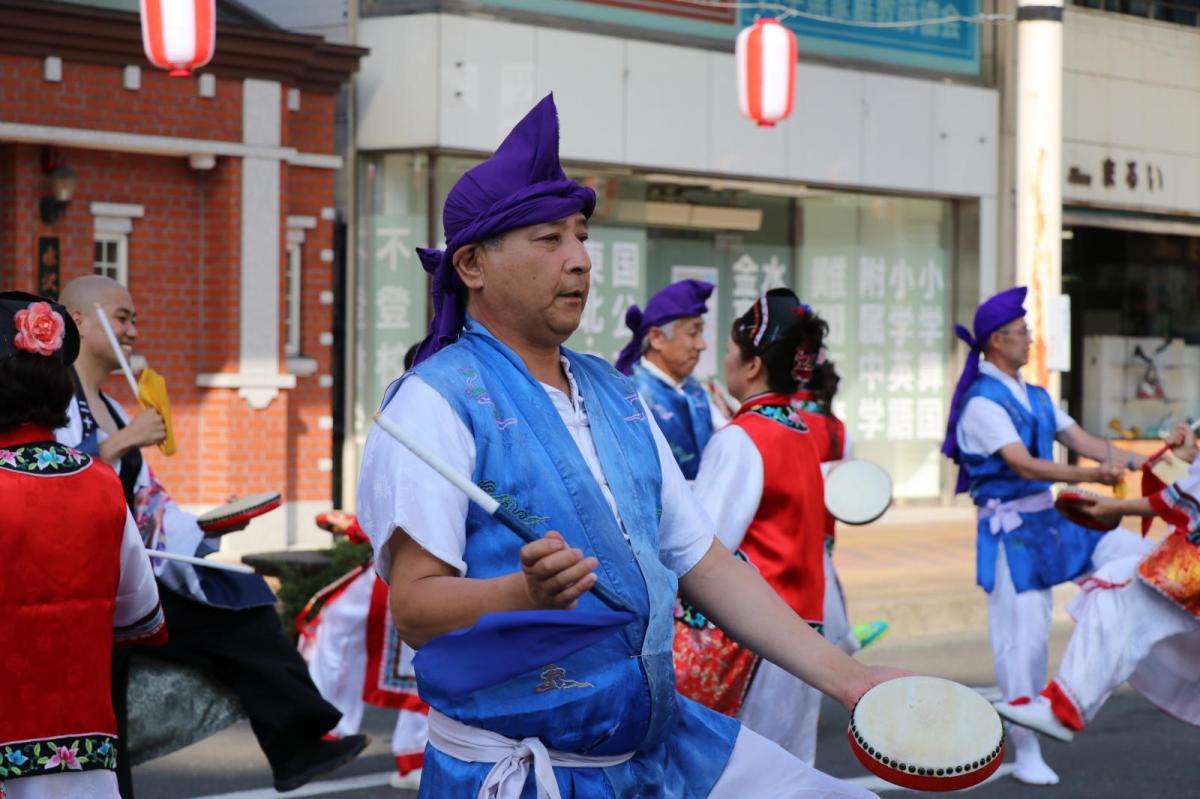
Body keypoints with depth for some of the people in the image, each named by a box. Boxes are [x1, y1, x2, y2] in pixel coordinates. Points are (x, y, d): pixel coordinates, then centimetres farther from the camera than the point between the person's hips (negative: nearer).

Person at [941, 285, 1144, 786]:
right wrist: (1089, 475, -37)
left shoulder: (1035, 397, 11)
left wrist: (1136, 460, -10)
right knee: (1023, 635, -6)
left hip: (1046, 520, 8)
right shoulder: (983, 403, -16)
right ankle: (1025, 754, 4)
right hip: (1010, 531, -8)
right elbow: (1023, 465, -26)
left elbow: (1080, 439, 3)